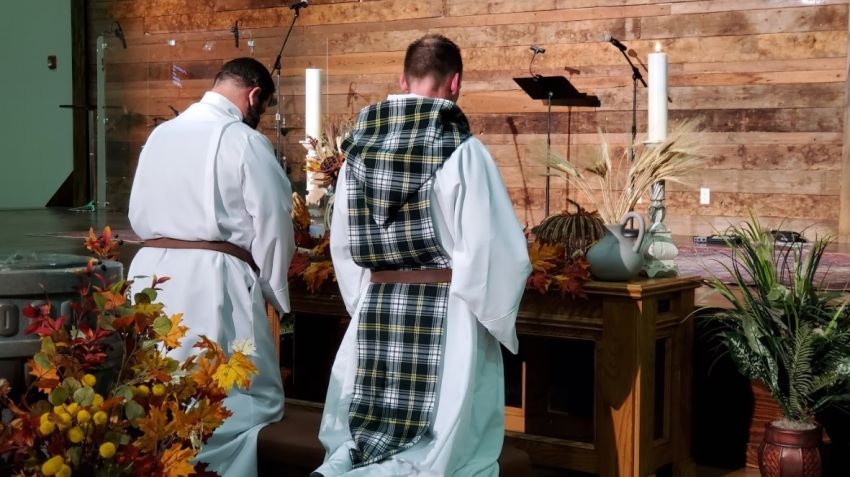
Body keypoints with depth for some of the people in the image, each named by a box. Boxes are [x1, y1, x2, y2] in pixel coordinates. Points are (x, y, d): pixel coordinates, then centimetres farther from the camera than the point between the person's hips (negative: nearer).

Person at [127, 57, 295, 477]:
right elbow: (272, 227, -6)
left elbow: (139, 214, 18)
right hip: (213, 281, -7)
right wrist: (275, 293, 8)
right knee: (246, 401, 0)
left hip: (151, 272, 7)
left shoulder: (160, 134, 13)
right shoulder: (245, 142, -8)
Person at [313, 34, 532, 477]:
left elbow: (343, 246, 9)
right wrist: (497, 320, 1)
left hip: (375, 308, 5)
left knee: (367, 436, 16)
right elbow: (495, 250, -14)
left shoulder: (359, 147, 3)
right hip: (447, 316, -4)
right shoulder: (463, 151, -13)